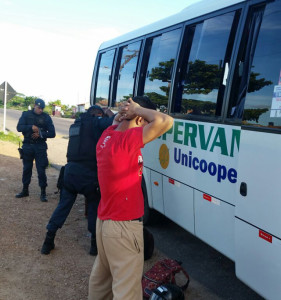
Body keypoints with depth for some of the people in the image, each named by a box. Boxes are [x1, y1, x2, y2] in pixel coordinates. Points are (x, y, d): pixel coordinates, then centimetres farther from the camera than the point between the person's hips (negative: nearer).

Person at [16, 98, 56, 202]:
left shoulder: (46, 117, -1)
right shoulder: (26, 114, 3)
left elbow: (52, 133, -3)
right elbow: (19, 127, -8)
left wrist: (41, 134, -18)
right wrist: (31, 127, -24)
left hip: (40, 147, -2)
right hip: (27, 145, 2)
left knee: (41, 170, -4)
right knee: (26, 168, 12)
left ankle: (43, 192, 4)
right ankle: (25, 190, 26)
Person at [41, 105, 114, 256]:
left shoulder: (76, 124, 19)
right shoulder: (97, 122, -2)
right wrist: (111, 115, 2)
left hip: (70, 169, 5)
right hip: (88, 173, -5)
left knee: (63, 205, 14)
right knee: (94, 206, 13)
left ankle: (48, 241, 14)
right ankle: (95, 243, 18)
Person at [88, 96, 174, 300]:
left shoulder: (108, 135, 2)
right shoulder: (127, 139, -24)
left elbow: (117, 121, 26)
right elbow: (165, 122, -34)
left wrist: (123, 112, 6)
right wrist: (136, 108, -19)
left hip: (104, 220, 9)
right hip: (123, 226, -9)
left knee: (102, 274, 27)